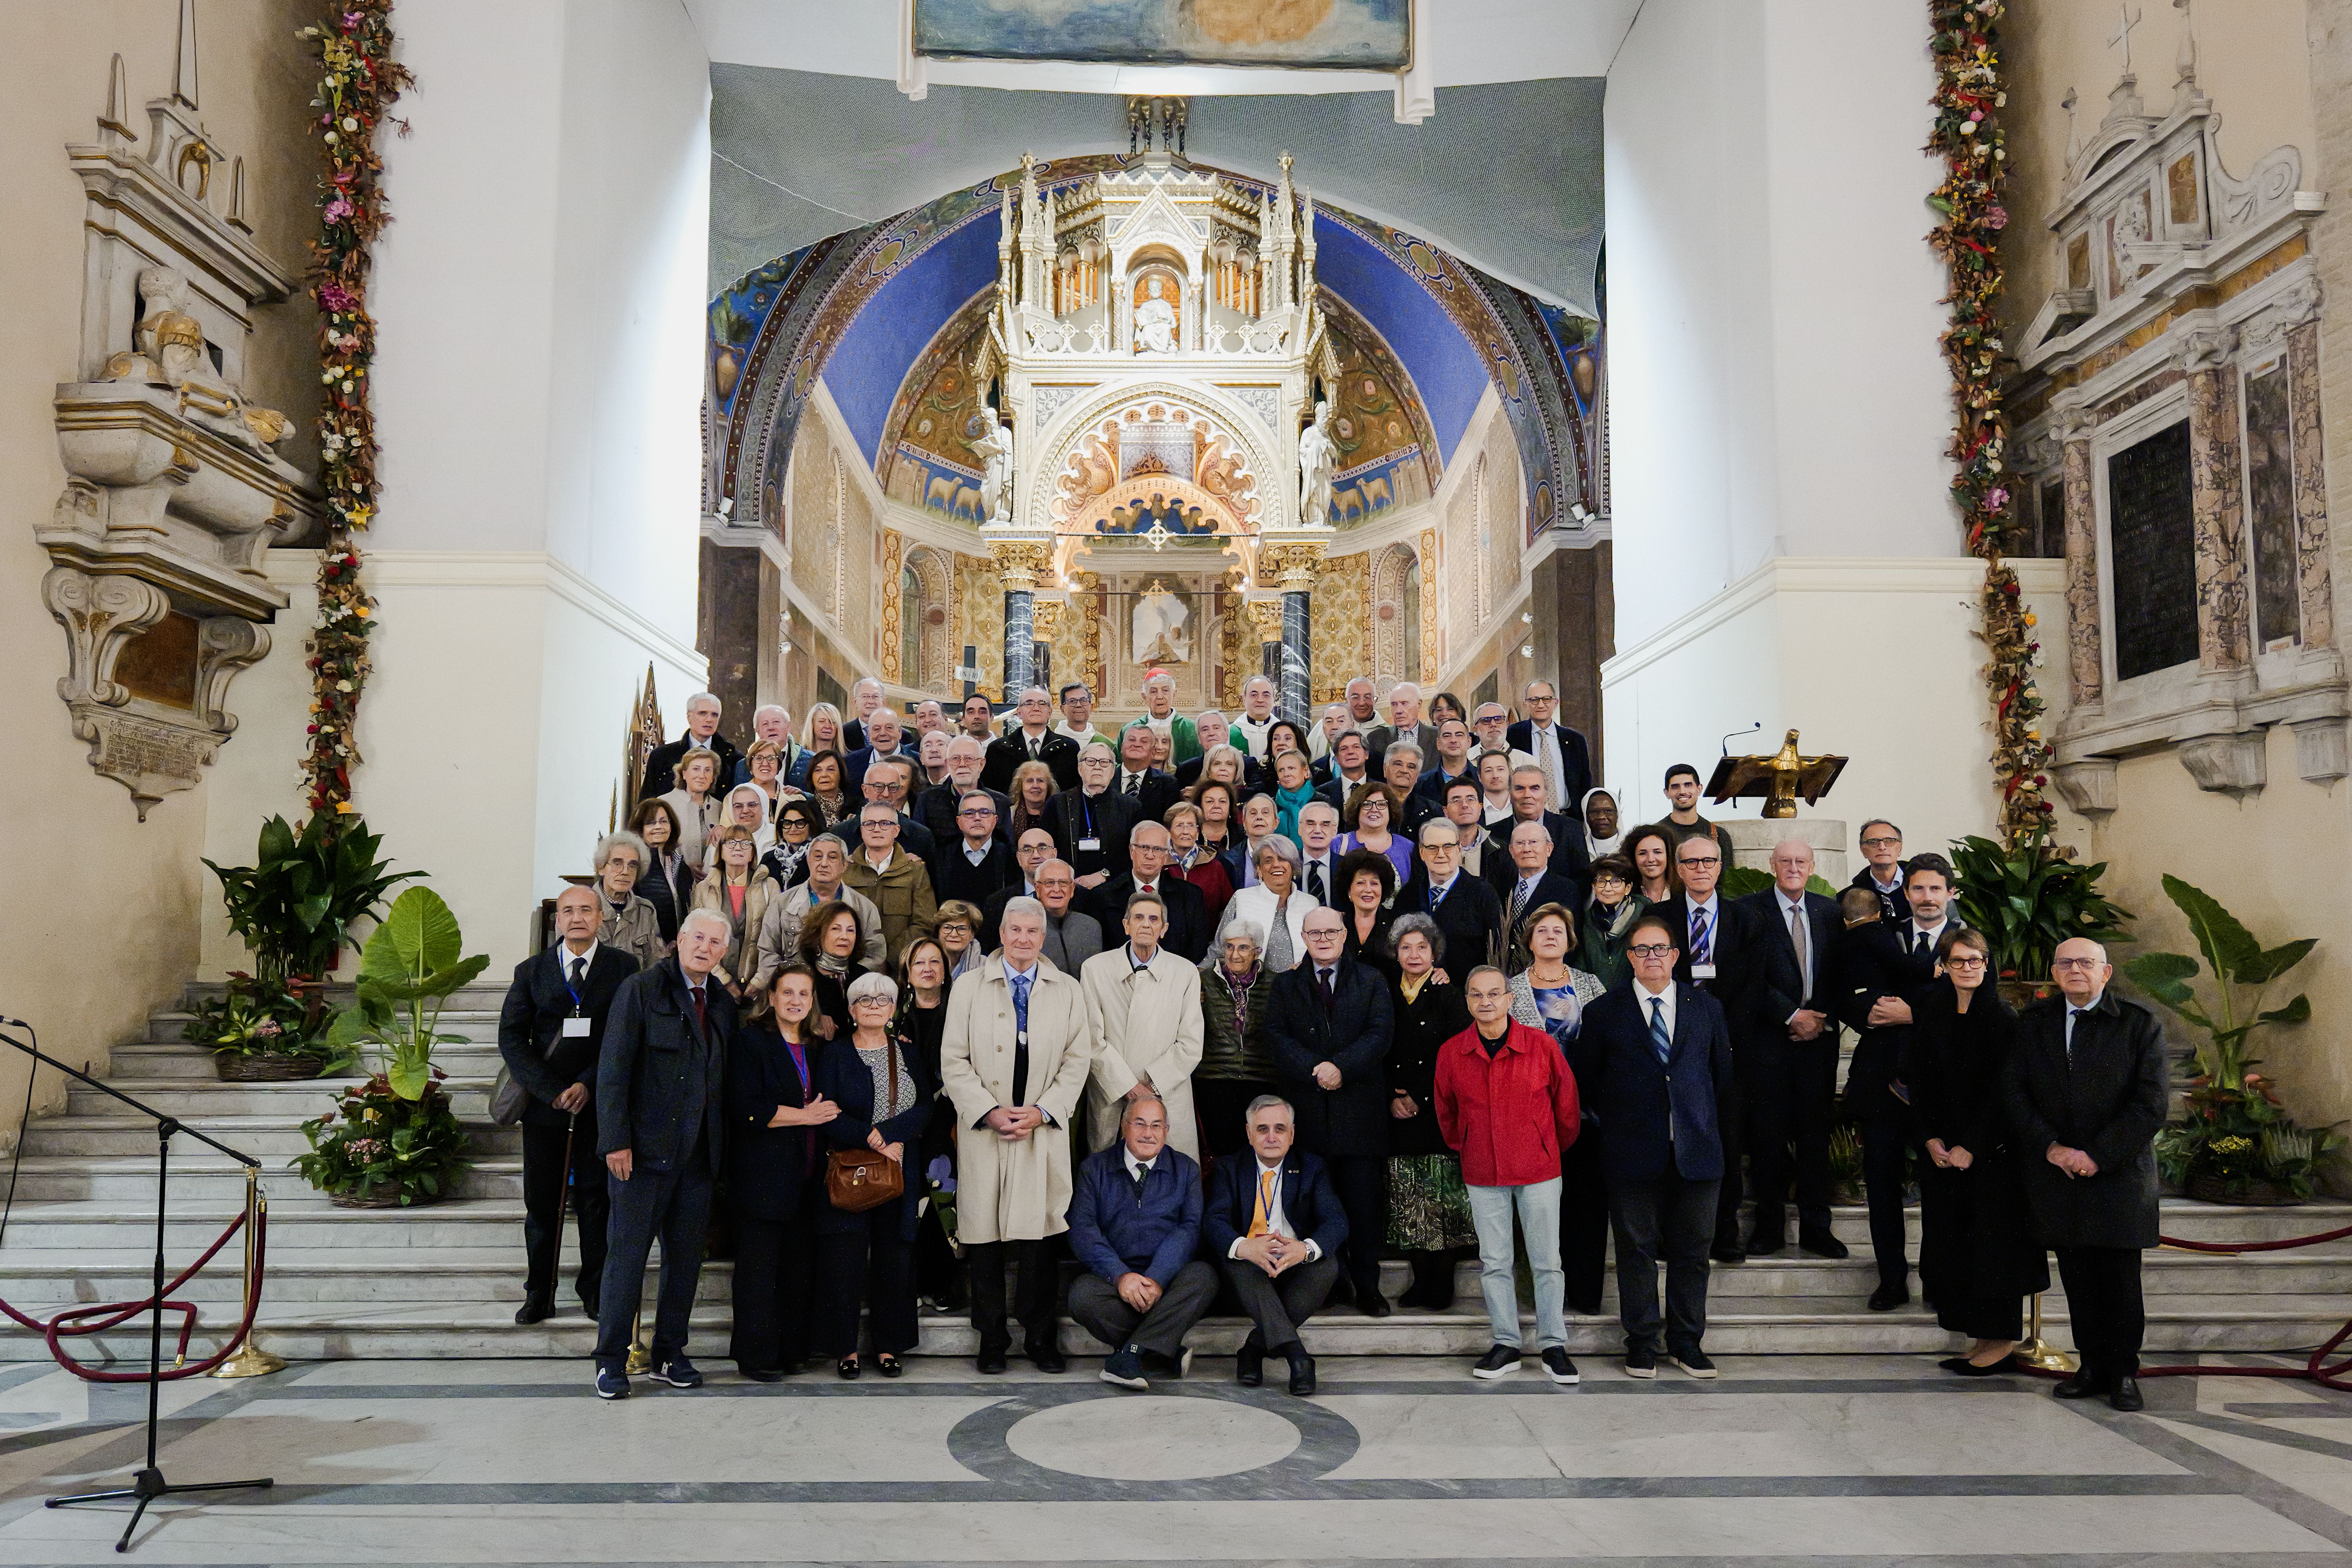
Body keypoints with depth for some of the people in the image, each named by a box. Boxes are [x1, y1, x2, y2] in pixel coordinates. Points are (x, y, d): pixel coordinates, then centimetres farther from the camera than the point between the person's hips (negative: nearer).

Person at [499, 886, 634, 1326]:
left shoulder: (623, 968, 3)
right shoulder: (531, 971, 8)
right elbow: (511, 1038, 1)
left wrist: (588, 1085, -12)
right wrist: (552, 1090, -10)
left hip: (599, 1103, -1)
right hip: (544, 1105, 1)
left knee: (597, 1201, 4)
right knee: (541, 1203, 5)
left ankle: (595, 1291, 15)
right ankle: (539, 1295, 15)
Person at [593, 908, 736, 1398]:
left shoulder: (724, 1004, 12)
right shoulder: (640, 990, -4)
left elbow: (723, 1079, 13)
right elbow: (613, 1069, -8)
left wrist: (722, 1148, 7)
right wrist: (616, 1140, -14)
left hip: (698, 1155, 5)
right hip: (644, 1151, -5)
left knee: (686, 1257, 10)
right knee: (626, 1254, 0)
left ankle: (669, 1356, 21)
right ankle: (611, 1361, 10)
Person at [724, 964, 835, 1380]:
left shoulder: (817, 1048, 17)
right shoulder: (750, 1041, -2)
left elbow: (827, 1105, 26)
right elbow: (747, 1109, -12)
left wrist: (825, 1112, 4)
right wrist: (805, 1116, -10)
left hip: (806, 1176, 6)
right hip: (763, 1177, -6)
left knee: (800, 1265, 5)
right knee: (759, 1268, -2)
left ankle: (791, 1351, 14)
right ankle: (756, 1356, 6)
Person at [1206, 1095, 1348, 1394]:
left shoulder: (1312, 1168, 7)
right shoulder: (1228, 1168, 5)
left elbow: (1336, 1221, -9)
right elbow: (1214, 1221, -12)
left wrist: (1305, 1249, -35)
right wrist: (1245, 1248, -38)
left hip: (1297, 1269, 1)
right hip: (1247, 1271, -1)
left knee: (1328, 1264, -29)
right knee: (1236, 1261, -33)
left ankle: (1255, 1347, -23)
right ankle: (1295, 1354, -44)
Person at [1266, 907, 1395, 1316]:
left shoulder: (1371, 980, 11)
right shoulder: (1286, 984, 12)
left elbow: (1381, 1032, -1)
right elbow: (1277, 1037, 1)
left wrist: (1342, 1067, -14)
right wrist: (1314, 1069, -14)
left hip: (1359, 1104, -1)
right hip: (1306, 1108, 1)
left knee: (1363, 1202, -1)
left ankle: (1367, 1287, 8)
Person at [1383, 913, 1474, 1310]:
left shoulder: (1450, 996, 4)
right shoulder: (1387, 997, 12)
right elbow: (1379, 1056, 9)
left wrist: (1420, 1099, -9)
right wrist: (1391, 1099, -2)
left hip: (1438, 1113, -2)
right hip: (1398, 1116, 3)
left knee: (1441, 1198, -3)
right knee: (1408, 1203, 2)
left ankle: (1442, 1284, 4)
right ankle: (1421, 1279, 11)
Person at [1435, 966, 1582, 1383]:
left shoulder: (1541, 1045, -9)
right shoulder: (1451, 1052, -3)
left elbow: (1566, 1102, 4)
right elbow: (1446, 1112, 13)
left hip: (1539, 1170, -2)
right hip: (1483, 1175, 2)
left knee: (1547, 1261, 4)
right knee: (1493, 1262, 8)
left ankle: (1553, 1346, 16)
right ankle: (1506, 1345, 19)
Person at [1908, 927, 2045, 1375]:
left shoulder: (2003, 1017, -9)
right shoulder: (1929, 1008, 5)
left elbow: (2001, 1091, -11)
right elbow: (1919, 1079, 6)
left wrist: (1971, 1148, -13)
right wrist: (1931, 1138, -2)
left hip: (1992, 1148, -5)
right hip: (1943, 1148, 5)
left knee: (1992, 1236, -1)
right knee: (1951, 1235, 5)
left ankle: (1999, 1341, 8)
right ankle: (1980, 1336, 13)